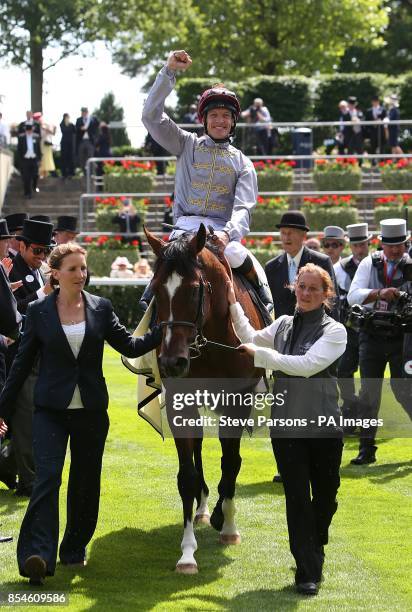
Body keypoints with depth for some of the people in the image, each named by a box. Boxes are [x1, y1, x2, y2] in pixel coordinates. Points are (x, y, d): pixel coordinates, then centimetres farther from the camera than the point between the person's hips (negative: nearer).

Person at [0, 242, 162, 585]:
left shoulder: (101, 308, 3)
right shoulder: (39, 312, 0)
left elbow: (130, 347, 7)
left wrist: (163, 332, -8)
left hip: (92, 410, 2)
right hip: (51, 409, -2)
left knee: (86, 482, 10)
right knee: (48, 476, -15)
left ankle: (75, 549, 26)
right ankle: (38, 556, -23)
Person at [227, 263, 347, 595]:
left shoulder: (334, 331, -8)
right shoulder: (284, 324, 7)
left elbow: (307, 365, -21)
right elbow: (252, 338, 23)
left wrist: (260, 355, -20)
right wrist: (234, 305, 15)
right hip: (286, 424, 3)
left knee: (325, 494, 11)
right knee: (297, 496, 0)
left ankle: (314, 550, 37)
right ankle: (308, 571, 4)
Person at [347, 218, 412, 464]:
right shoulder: (369, 264, 5)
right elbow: (353, 296, -6)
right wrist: (379, 293, -22)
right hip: (372, 336, 2)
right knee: (369, 391, 5)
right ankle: (367, 449, 11)